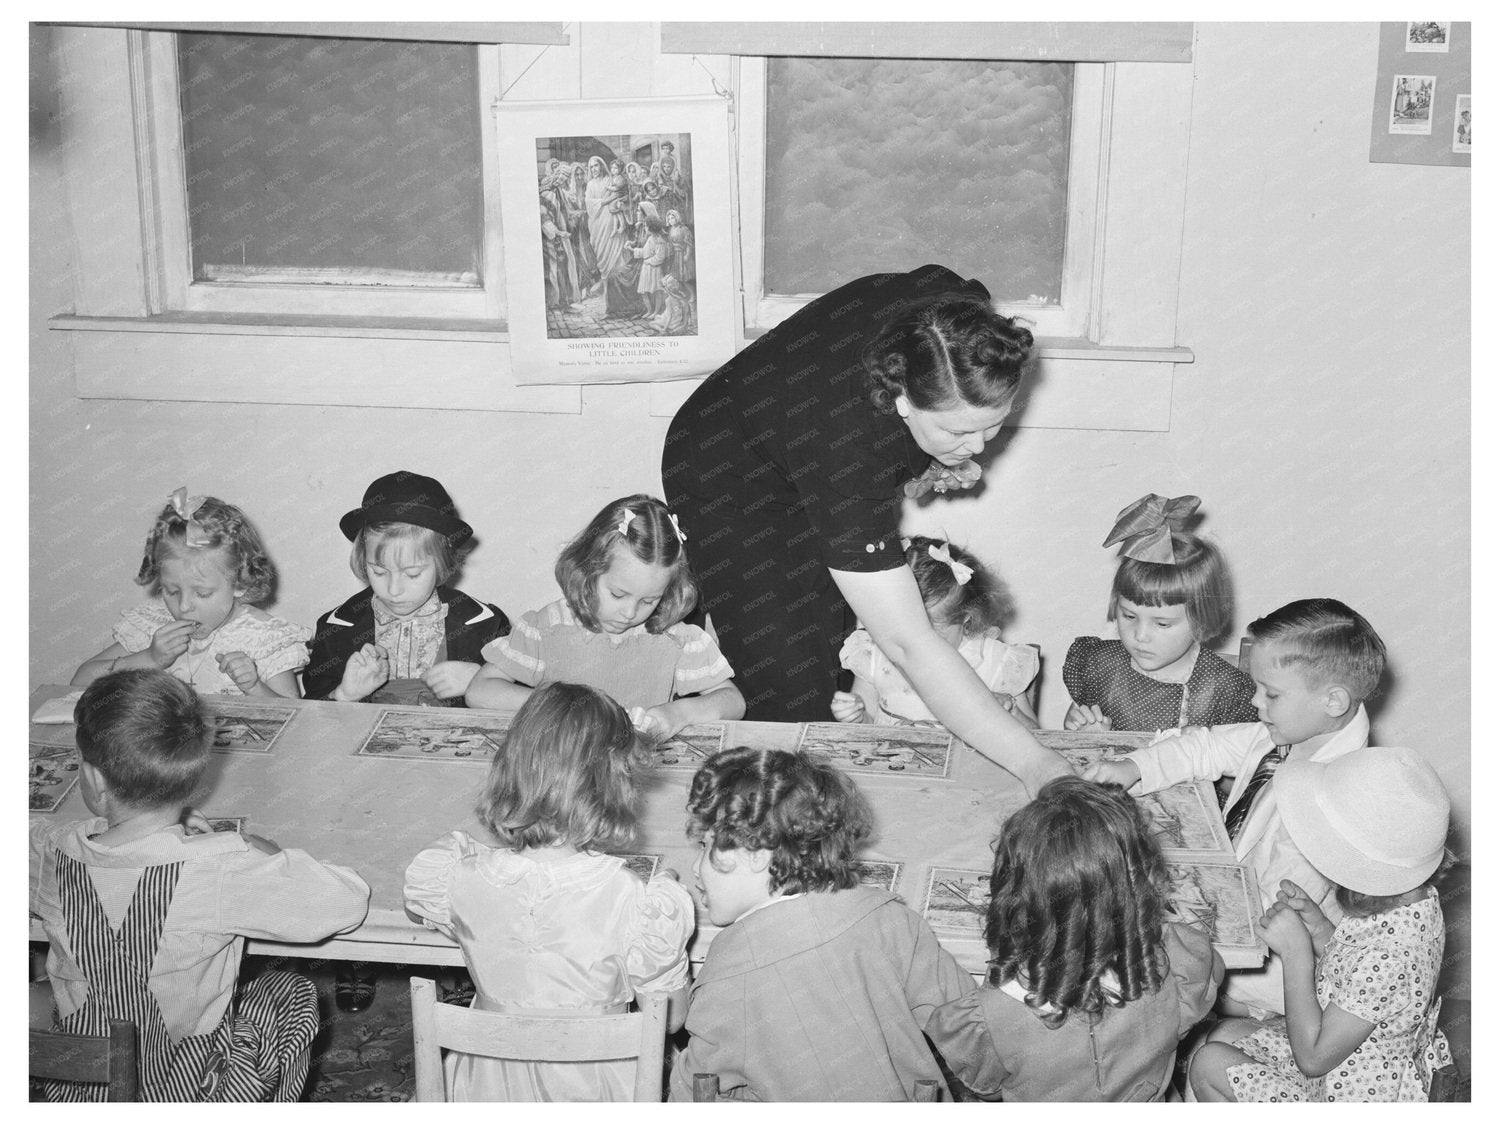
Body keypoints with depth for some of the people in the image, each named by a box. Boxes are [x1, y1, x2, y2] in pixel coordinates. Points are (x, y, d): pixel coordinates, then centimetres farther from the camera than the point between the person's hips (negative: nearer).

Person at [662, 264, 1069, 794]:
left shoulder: (955, 306, -31)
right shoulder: (843, 448, -46)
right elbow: (907, 644, -43)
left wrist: (928, 468, -12)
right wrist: (1033, 762, -45)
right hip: (732, 482, -6)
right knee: (793, 694, -10)